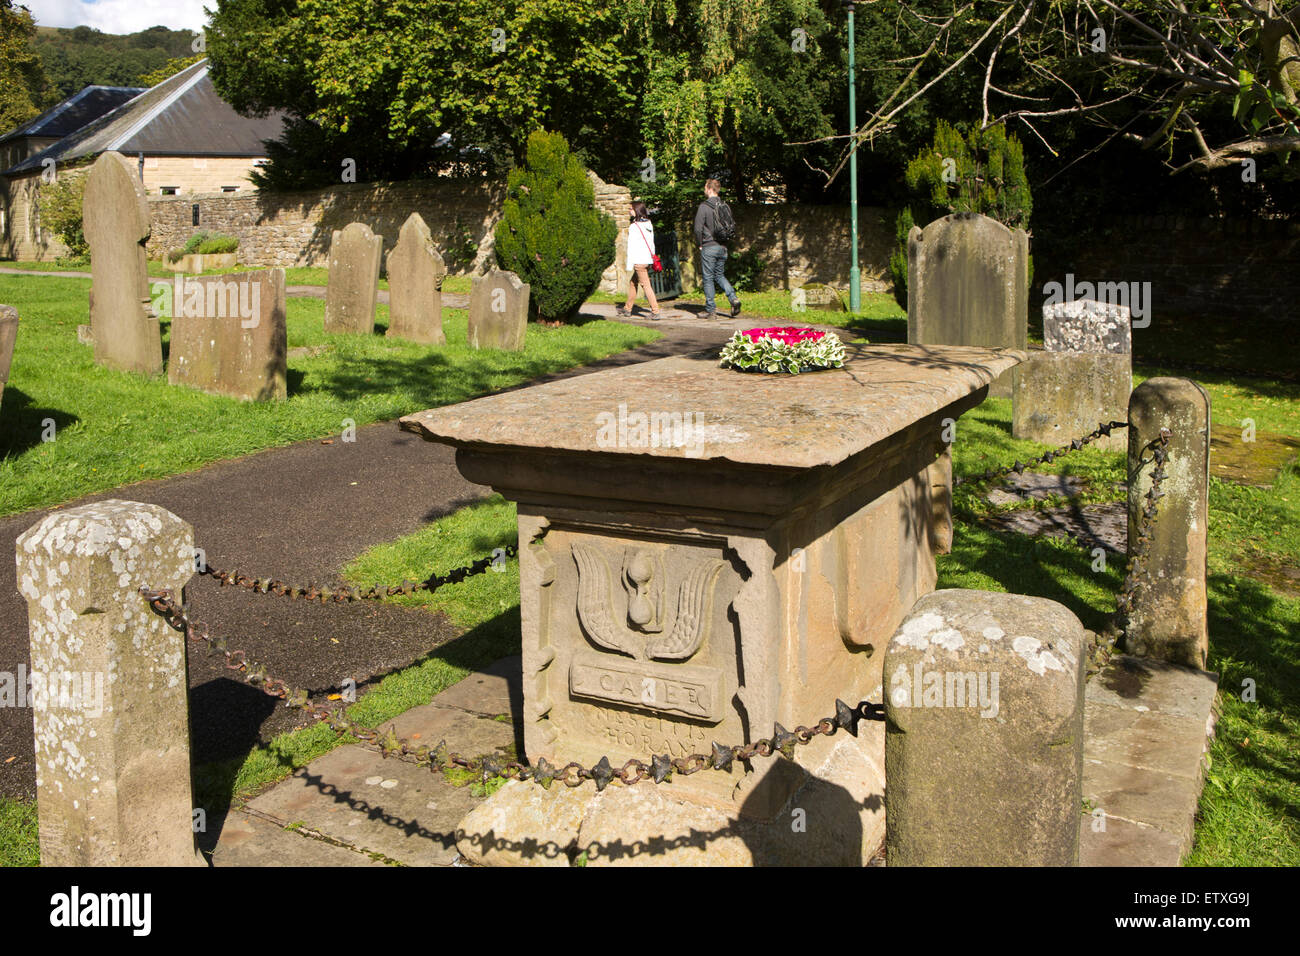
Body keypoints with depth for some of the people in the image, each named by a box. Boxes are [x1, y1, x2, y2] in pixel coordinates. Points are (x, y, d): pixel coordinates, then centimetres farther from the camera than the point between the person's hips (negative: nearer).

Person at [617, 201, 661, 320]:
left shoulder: (634, 227, -14)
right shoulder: (649, 224, 9)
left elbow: (632, 247, -14)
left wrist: (629, 265, -10)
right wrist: (652, 257, 19)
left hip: (639, 261, -8)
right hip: (648, 259, 8)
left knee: (646, 285, -6)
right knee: (632, 282, 19)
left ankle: (655, 311, -9)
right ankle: (628, 308, 29)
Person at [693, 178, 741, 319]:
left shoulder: (704, 207, -12)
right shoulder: (725, 206, 7)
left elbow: (698, 229, -15)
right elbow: (732, 225, 12)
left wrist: (699, 244, 0)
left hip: (709, 247, -6)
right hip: (723, 247, 6)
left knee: (708, 278, 2)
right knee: (719, 275, 17)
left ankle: (711, 310, 2)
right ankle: (733, 298, -4)